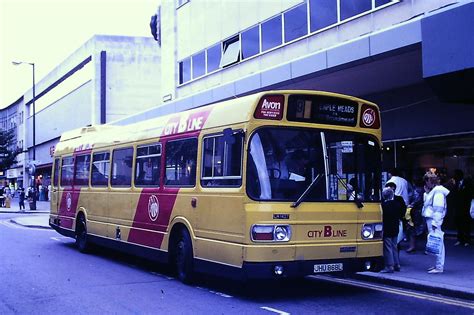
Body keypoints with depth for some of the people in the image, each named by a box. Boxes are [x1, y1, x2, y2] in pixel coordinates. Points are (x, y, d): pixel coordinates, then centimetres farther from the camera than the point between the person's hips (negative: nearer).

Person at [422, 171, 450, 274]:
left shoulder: (438, 191, -14)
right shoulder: (431, 191, 16)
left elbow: (438, 208, -19)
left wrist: (435, 223, -21)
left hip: (434, 220, -10)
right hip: (430, 219, 10)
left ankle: (439, 267, -4)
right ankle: (438, 265, 20)